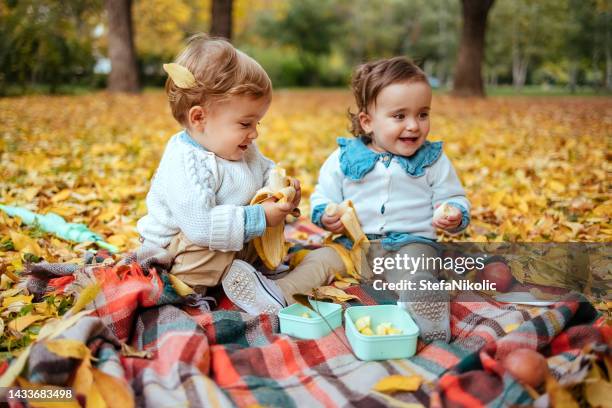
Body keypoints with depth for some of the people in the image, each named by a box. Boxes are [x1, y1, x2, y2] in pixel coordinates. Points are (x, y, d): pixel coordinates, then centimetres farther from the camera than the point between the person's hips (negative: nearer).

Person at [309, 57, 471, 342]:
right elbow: (323, 196, 12)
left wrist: (455, 215, -13)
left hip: (412, 242, -2)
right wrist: (325, 216, -11)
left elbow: (453, 198, 10)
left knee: (416, 281, -33)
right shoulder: (344, 157, 5)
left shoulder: (433, 160, 7)